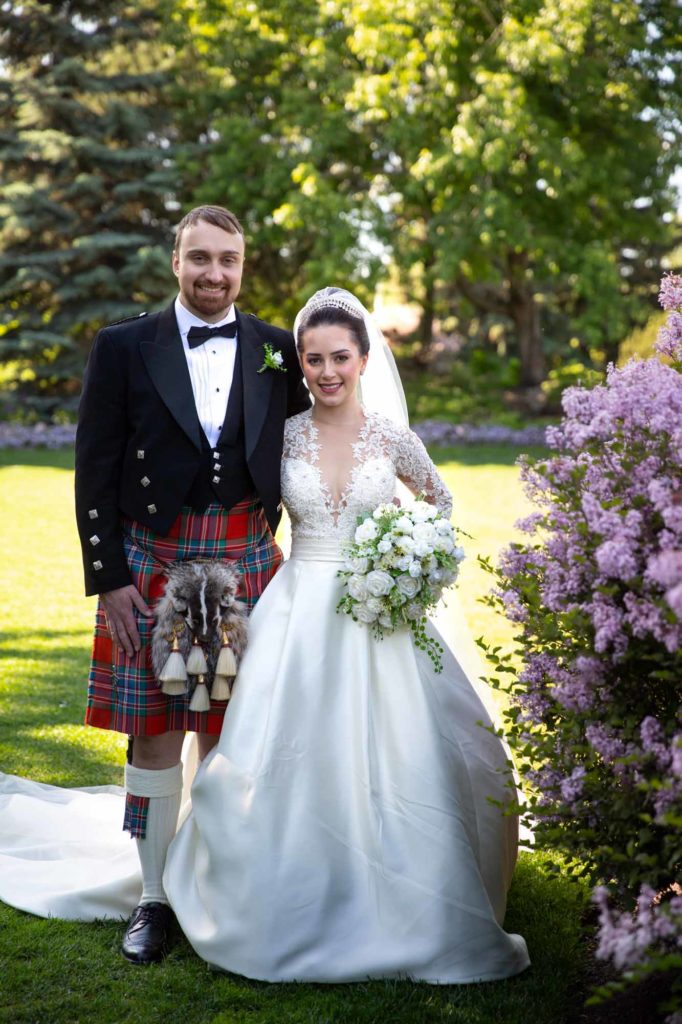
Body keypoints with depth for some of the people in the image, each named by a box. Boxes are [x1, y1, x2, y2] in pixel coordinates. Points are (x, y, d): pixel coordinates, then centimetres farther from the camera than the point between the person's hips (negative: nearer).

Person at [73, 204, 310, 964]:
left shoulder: (278, 351, 6)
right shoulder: (124, 347, 1)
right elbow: (95, 470, -1)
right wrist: (107, 576, -6)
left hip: (246, 565, 1)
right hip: (150, 564, -1)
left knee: (229, 736, 8)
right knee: (154, 736, 4)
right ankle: (154, 896, 17)